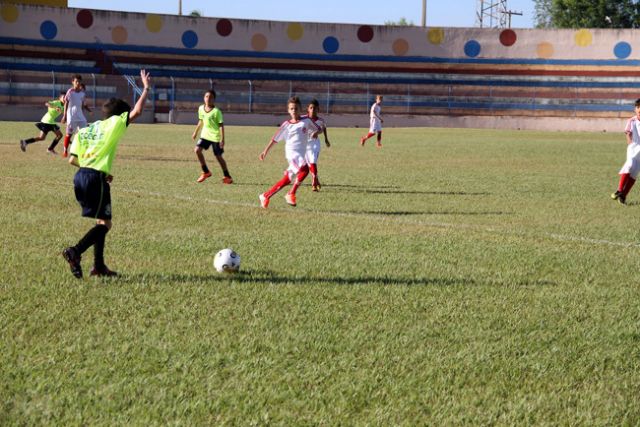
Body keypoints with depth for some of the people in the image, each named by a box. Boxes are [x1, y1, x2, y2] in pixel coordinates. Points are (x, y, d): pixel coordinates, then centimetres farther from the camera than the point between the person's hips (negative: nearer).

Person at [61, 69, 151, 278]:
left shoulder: (85, 130, 19)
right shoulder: (113, 124, 1)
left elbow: (72, 159, 12)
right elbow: (137, 112, -6)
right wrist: (146, 88, 4)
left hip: (80, 176, 8)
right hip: (97, 178, -8)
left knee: (101, 221, 17)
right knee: (105, 223, -5)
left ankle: (99, 265, 16)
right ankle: (75, 252, -24)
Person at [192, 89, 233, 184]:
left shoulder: (216, 111, -17)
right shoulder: (201, 108, 1)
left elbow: (221, 125, -15)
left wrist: (222, 139, -20)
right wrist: (196, 132, 20)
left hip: (215, 137, -5)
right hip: (205, 135, 5)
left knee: (218, 156, 1)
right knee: (197, 150, -12)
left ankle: (227, 177, 16)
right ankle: (206, 172, 4)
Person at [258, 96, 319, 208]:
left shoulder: (306, 121, 6)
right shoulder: (286, 125, 2)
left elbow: (318, 129, 17)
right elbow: (275, 139, 10)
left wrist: (315, 133, -7)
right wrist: (265, 151, 10)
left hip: (301, 154, 4)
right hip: (291, 152, -4)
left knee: (286, 180, 7)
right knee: (305, 169, -30)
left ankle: (265, 196, 21)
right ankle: (291, 194, -20)